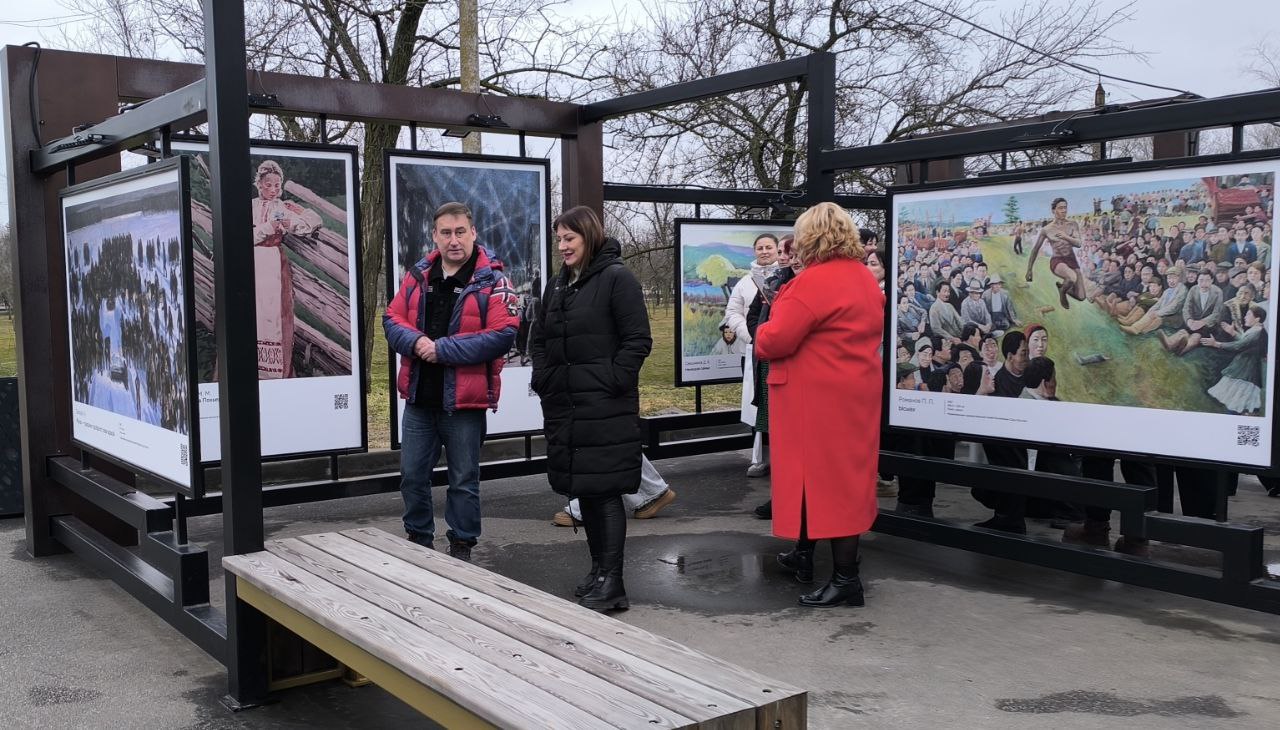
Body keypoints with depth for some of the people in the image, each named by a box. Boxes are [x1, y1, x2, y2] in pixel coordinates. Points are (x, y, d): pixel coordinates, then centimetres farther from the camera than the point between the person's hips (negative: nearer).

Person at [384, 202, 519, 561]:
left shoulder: (492, 281, -8)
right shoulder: (417, 276, 8)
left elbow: (502, 336, -17)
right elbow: (392, 319, 8)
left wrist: (442, 349, -20)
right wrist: (415, 341, -15)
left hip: (464, 400, -4)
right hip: (419, 398, 5)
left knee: (464, 480, 8)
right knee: (412, 475, 13)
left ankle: (461, 548, 24)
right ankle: (418, 541, 32)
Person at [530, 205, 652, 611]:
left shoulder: (616, 279, -7)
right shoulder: (557, 285, 16)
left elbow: (638, 340, -12)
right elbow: (539, 338, 24)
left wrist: (612, 382, -16)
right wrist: (542, 379, 12)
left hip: (605, 409, -8)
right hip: (563, 406, 8)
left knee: (605, 491, -6)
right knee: (582, 491, 13)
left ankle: (612, 583, 0)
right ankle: (599, 570, 25)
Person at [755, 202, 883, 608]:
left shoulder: (814, 281, -19)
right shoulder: (864, 276, 10)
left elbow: (773, 341, -21)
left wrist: (763, 333, 1)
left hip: (820, 401, -9)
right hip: (855, 395, 10)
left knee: (825, 480, -3)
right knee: (842, 477, 18)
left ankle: (846, 578, 1)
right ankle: (804, 552, 34)